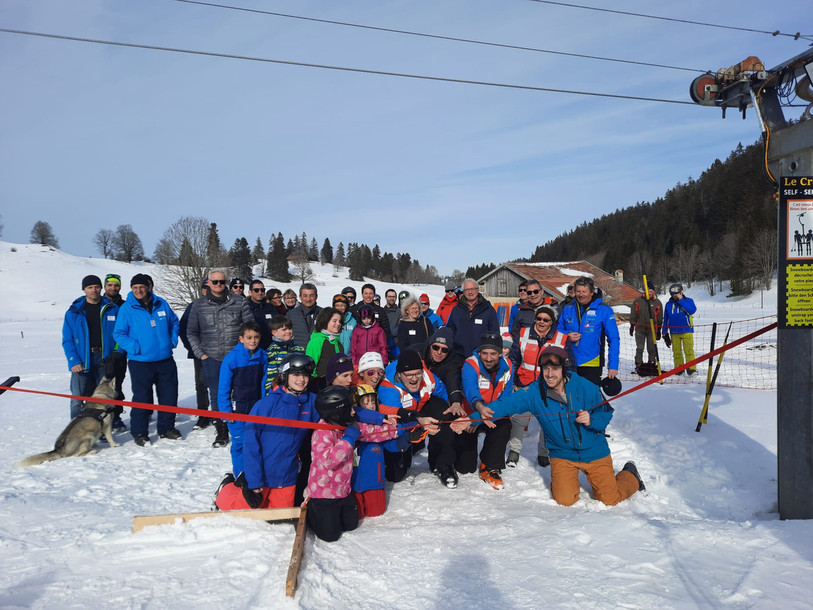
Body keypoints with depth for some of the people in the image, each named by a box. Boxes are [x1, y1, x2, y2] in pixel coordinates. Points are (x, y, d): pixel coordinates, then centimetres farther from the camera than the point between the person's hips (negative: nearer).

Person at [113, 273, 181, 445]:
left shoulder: (161, 304, 5)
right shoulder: (126, 308, -4)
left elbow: (174, 322, 18)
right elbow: (119, 334, -3)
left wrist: (173, 340, 5)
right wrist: (133, 347, -15)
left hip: (165, 359, 4)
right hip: (140, 362, -3)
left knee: (169, 395, 9)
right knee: (142, 398, 2)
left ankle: (166, 428, 25)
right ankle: (139, 432, 17)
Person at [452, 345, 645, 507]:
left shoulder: (585, 387, -15)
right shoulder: (535, 392, -15)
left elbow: (606, 412, -4)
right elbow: (508, 403, -27)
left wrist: (591, 420, -27)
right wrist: (474, 419, -41)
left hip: (594, 452, -1)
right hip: (562, 455, 1)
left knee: (610, 499, 3)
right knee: (565, 500, -8)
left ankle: (630, 474, 36)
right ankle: (567, 480, 28)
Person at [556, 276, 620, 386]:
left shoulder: (604, 310, -4)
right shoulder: (567, 309, 5)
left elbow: (613, 339, -4)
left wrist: (613, 365, -9)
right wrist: (567, 336, -7)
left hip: (591, 365, -3)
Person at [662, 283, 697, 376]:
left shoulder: (688, 300, 2)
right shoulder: (669, 304, 10)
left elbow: (692, 310, -18)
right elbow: (665, 319, 15)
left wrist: (681, 300, -15)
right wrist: (665, 332, 14)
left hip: (686, 331, -3)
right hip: (674, 333, 3)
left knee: (689, 351, -6)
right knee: (676, 352, 6)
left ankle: (691, 368, 2)